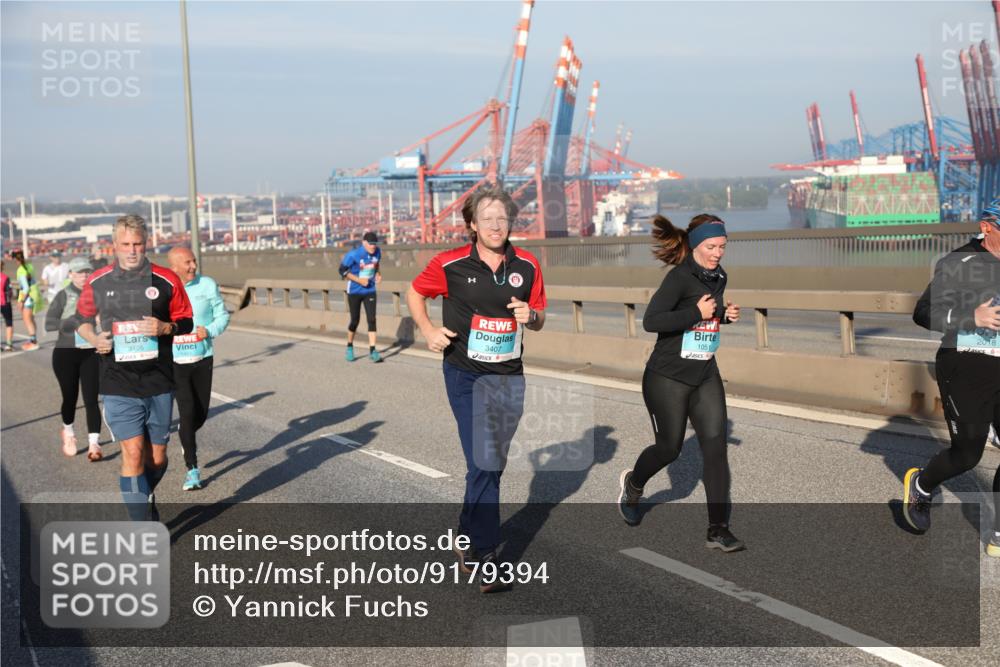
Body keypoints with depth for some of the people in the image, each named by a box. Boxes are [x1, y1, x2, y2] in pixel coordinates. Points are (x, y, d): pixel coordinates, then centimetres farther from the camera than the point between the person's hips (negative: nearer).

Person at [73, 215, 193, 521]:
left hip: (159, 382, 1)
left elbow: (186, 321, 7)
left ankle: (145, 498, 42)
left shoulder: (166, 280, 0)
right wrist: (95, 339, -4)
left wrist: (165, 328, -15)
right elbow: (82, 319, 17)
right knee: (133, 452, -11)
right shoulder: (98, 282, 2)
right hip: (118, 384, -1)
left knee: (157, 456, 10)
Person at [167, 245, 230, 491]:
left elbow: (223, 315, 3)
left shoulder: (207, 285, -3)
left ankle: (187, 439, 45)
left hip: (203, 358, 2)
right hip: (174, 361, -2)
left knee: (201, 412, 9)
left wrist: (210, 330, -15)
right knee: (187, 411, -10)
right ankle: (192, 469, 1)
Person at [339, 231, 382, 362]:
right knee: (355, 320, 5)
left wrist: (378, 274, -3)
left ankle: (372, 350, -4)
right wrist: (359, 280, -19)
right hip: (354, 291, -3)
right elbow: (343, 270, -12)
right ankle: (349, 347, 28)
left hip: (370, 291, 3)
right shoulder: (353, 255, -19)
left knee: (371, 319, -7)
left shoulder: (377, 252, -5)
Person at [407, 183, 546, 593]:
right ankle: (483, 556, -3)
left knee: (490, 464, 14)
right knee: (484, 463, -11)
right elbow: (414, 293, 8)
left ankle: (468, 540, 33)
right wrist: (428, 330, -6)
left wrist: (530, 316, -12)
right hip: (465, 374, -4)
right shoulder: (451, 264, -8)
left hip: (508, 375, 4)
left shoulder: (527, 266, 1)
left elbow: (539, 319, 11)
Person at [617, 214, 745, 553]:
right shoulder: (680, 277, -17)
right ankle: (633, 483, 41)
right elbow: (651, 321, -26)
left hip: (706, 376, 6)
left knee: (715, 446, -5)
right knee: (669, 448, 8)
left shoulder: (718, 277, 7)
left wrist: (724, 313, 4)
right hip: (668, 378, -6)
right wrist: (698, 314, -27)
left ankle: (718, 529, -1)